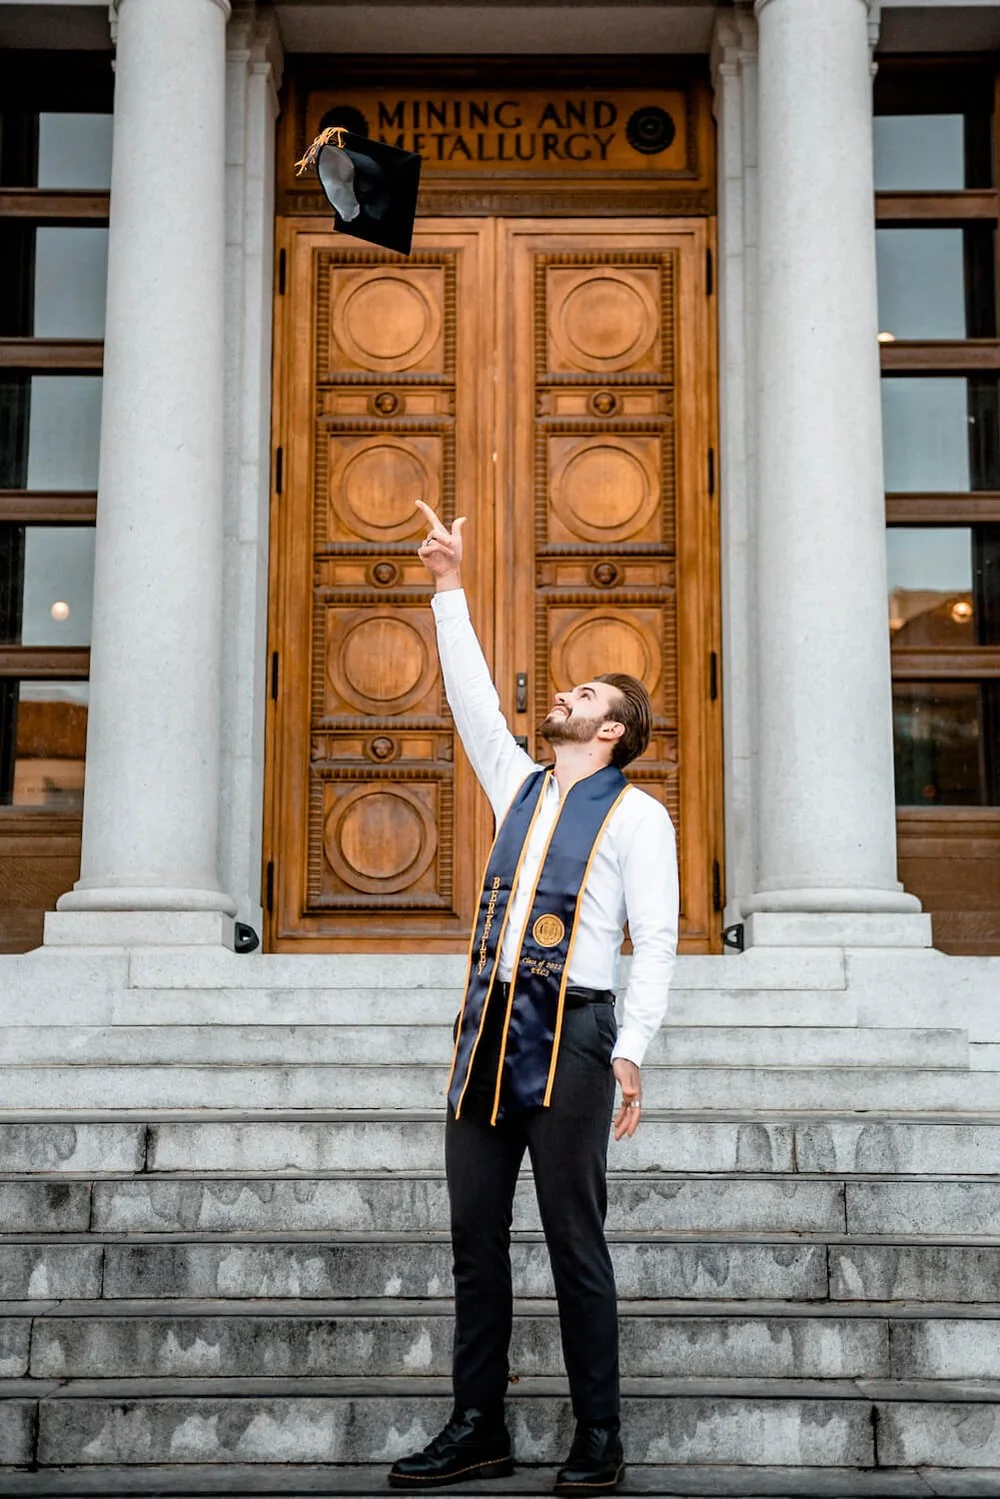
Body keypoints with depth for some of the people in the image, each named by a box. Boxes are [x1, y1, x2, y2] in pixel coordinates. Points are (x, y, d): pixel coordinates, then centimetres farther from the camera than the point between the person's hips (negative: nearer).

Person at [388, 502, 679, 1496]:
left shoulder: (636, 816, 0)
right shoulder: (520, 786, 18)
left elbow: (656, 940, -6)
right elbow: (471, 696, 20)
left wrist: (631, 1052, -14)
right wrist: (450, 590, 17)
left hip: (570, 1036, -6)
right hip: (488, 1031, 6)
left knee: (575, 1243, -3)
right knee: (475, 1238, 6)